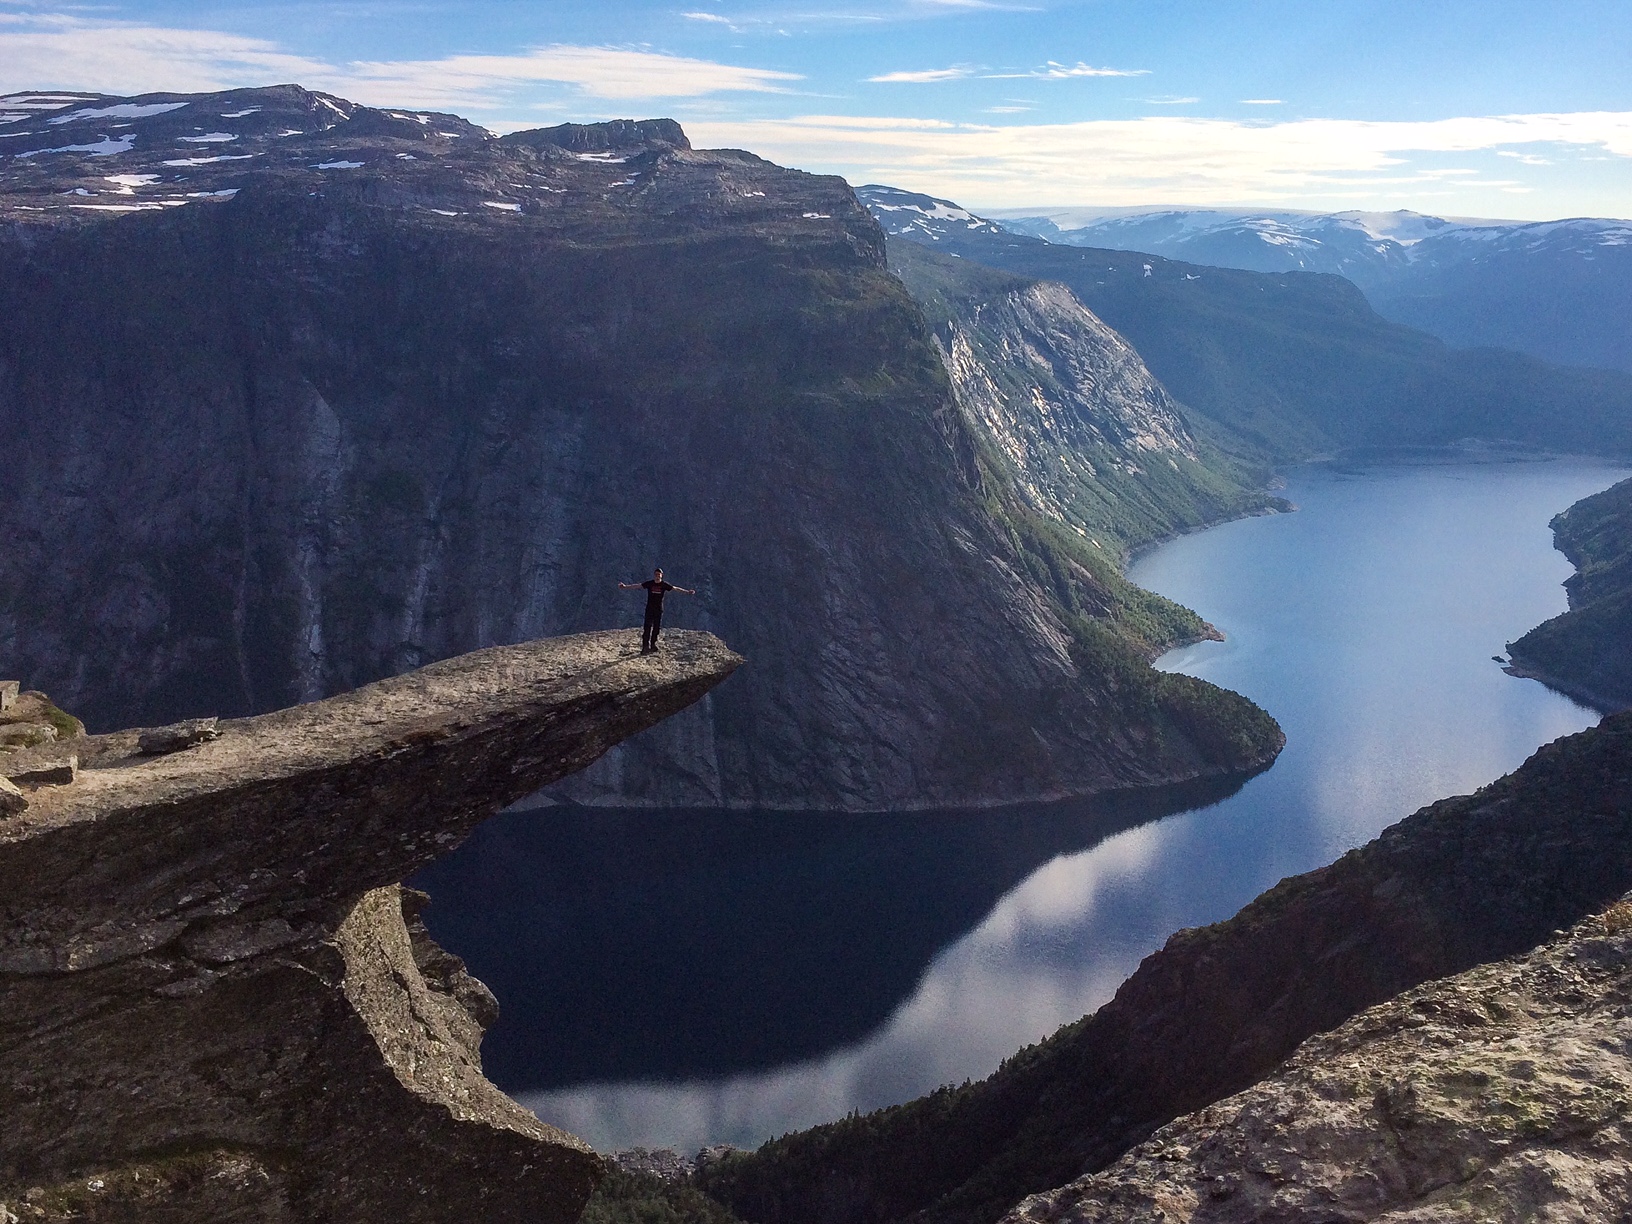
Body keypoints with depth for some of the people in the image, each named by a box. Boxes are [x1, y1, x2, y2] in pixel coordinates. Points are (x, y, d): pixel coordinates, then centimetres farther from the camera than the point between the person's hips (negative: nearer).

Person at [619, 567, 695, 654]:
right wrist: (625, 586, -7)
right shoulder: (649, 583, 0)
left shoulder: (664, 585, 1)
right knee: (647, 627, -8)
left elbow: (675, 588, 3)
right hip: (649, 608, -1)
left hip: (659, 609, 1)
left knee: (657, 627, 4)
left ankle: (653, 645, 13)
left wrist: (687, 592, -1)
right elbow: (637, 586, 0)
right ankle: (645, 646, -9)